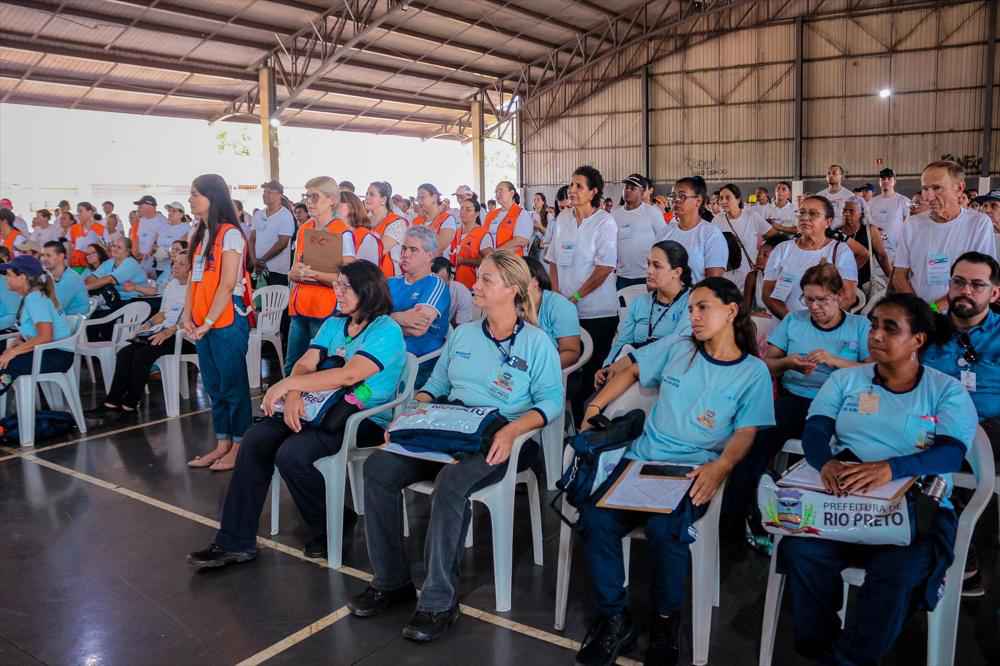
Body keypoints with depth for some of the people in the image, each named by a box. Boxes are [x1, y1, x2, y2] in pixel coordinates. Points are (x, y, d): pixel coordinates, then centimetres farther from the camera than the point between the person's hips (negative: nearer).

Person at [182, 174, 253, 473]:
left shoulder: (230, 234, -10)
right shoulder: (198, 235, 15)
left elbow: (228, 285, -15)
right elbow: (193, 279, 13)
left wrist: (209, 322, -15)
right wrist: (187, 317, 2)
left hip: (227, 322, -8)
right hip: (202, 324, 8)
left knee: (233, 384, 0)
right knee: (214, 386, 13)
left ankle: (238, 446, 10)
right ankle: (222, 444, 22)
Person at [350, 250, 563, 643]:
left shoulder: (537, 342, 0)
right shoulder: (462, 335, 17)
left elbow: (551, 401, -8)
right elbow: (435, 386, 17)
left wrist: (512, 431, -25)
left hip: (500, 442, -6)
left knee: (451, 481, -37)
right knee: (379, 467, -18)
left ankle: (440, 600, -23)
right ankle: (391, 581, -6)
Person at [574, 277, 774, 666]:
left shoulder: (753, 372, 4)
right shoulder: (676, 349, 11)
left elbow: (745, 433, -1)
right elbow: (631, 372, 23)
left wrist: (720, 467, -21)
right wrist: (594, 407, 14)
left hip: (694, 471, -3)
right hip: (643, 458, 3)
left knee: (663, 528, -34)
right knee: (595, 520, -24)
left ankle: (666, 624, -7)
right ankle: (615, 621, -5)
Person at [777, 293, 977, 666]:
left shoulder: (947, 391, 4)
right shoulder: (845, 379, 12)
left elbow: (952, 453, -12)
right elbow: (814, 431, 0)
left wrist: (890, 468, -32)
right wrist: (826, 462, -25)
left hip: (917, 508, -2)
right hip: (842, 501, 2)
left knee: (900, 571, -32)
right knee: (799, 549, -26)